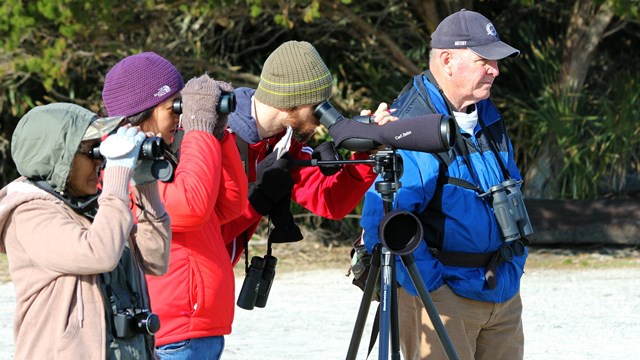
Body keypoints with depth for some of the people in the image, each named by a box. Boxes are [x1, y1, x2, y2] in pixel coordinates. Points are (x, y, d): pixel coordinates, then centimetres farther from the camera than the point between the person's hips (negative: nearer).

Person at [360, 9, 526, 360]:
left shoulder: (488, 117, 11)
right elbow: (381, 222, -23)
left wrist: (515, 263, 13)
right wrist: (430, 286, -20)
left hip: (503, 290, 8)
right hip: (443, 295, -8)